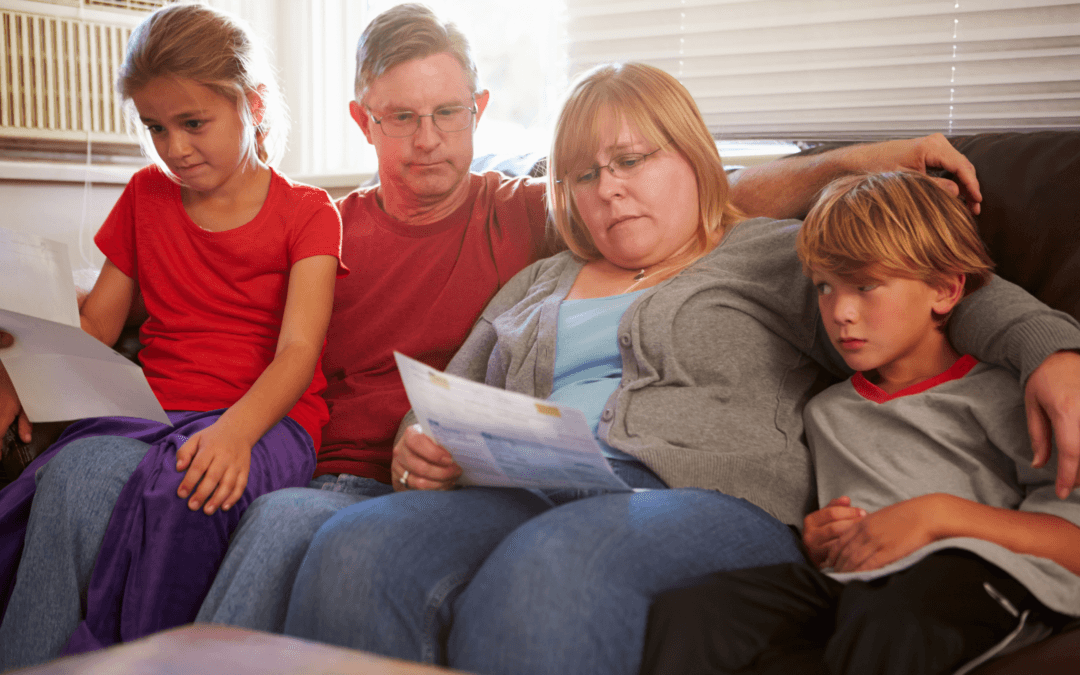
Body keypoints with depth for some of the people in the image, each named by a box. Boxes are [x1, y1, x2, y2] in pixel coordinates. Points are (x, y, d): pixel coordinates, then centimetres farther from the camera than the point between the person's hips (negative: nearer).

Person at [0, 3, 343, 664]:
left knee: (184, 490, -38)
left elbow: (298, 352, -8)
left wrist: (235, 430, -29)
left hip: (268, 418, -3)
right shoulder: (146, 196, 19)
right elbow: (94, 325, 18)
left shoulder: (306, 212, 5)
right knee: (75, 469, -33)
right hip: (151, 411, 4)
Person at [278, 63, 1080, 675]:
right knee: (355, 549, -28)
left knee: (551, 563, -39)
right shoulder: (536, 285, 30)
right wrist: (415, 452, 6)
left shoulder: (779, 256, 17)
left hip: (707, 494, -4)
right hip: (523, 495, 4)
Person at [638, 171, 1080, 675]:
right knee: (681, 615, -23)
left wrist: (939, 513, -12)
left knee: (882, 629, -43)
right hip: (852, 581, 5)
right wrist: (818, 542, 9)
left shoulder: (994, 395, 9)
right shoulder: (827, 411, 27)